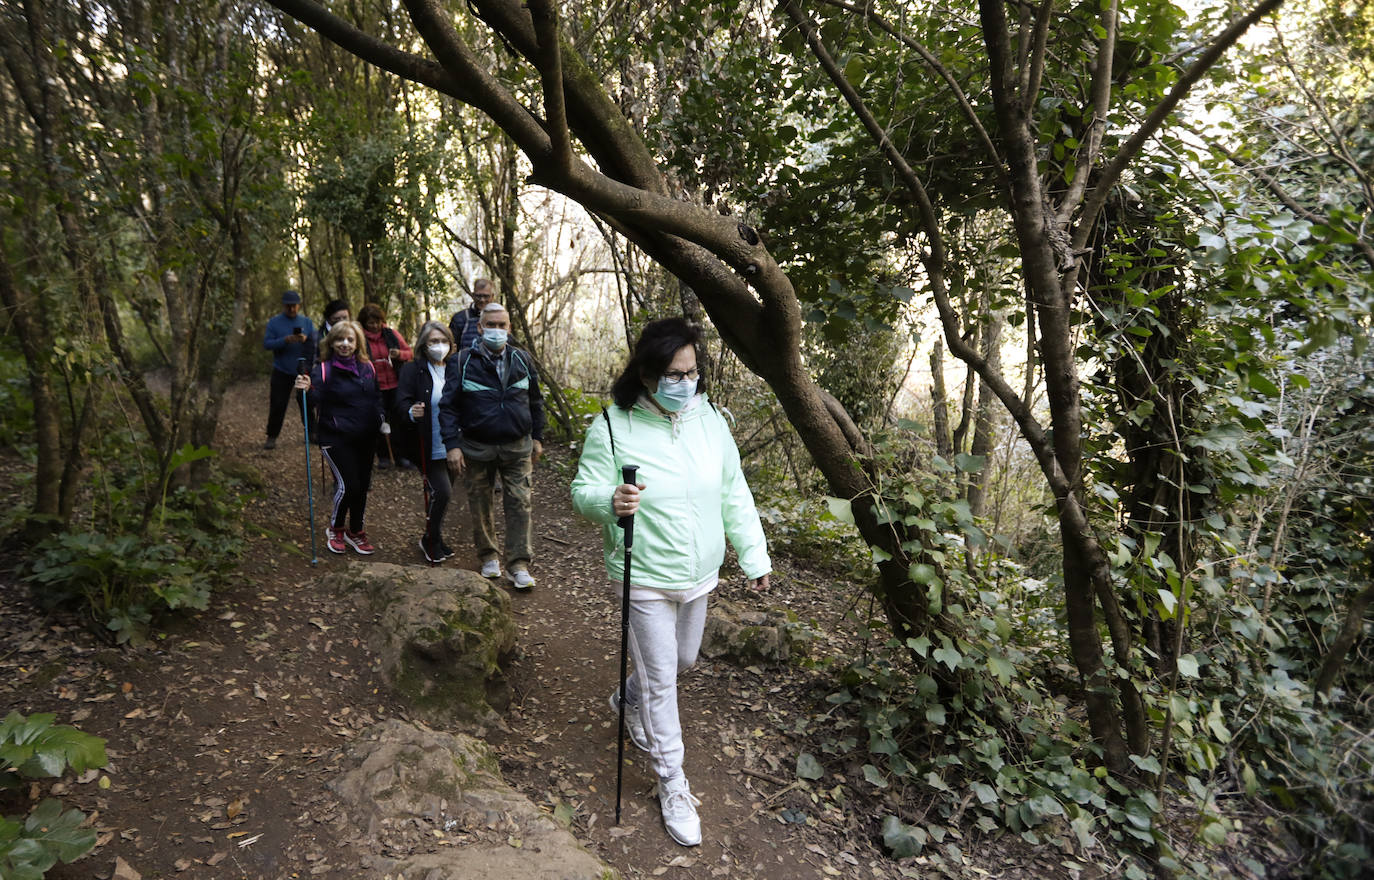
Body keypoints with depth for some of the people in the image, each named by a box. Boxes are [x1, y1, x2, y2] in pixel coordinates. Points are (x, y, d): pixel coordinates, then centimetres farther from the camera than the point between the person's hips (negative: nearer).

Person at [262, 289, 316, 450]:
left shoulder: (307, 322, 7)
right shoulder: (274, 322, 1)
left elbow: (316, 343, 3)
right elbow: (267, 344, -7)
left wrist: (307, 339, -19)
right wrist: (285, 340, -23)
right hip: (281, 372, -1)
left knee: (307, 403, 6)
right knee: (277, 405, -2)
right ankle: (272, 437, 7)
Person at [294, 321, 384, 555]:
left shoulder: (367, 367, 7)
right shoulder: (323, 369, -9)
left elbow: (377, 397, 20)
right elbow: (316, 401, -21)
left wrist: (380, 420, 9)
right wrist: (307, 390, -40)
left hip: (365, 438, 5)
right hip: (336, 438, -5)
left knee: (362, 485, 11)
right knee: (347, 484, -11)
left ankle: (356, 531, 29)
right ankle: (335, 529, 16)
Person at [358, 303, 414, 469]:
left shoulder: (391, 334, 4)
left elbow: (410, 353, 8)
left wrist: (400, 354, -13)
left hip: (396, 386, 1)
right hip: (374, 389, -1)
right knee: (379, 423, 6)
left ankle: (402, 455, 14)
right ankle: (383, 456, 20)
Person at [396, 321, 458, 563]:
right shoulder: (413, 370, -6)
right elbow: (401, 404, -15)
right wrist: (411, 412, -36)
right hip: (428, 446, -5)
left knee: (444, 493, 12)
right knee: (441, 491, -11)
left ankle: (435, 538, 32)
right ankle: (431, 541, 11)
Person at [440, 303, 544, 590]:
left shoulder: (522, 359, 5)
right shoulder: (464, 361, -4)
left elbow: (535, 401, 14)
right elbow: (448, 405, -4)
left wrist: (537, 438, 11)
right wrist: (452, 444, -12)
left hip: (517, 447, 1)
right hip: (477, 448, -1)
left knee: (519, 503, -3)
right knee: (480, 506, 9)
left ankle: (519, 565, 4)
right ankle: (488, 556, 28)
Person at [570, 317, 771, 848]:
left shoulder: (709, 419, -4)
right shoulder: (613, 426, -17)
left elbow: (734, 494, 4)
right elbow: (582, 493, -12)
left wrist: (753, 554, 3)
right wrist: (609, 501, -35)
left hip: (699, 576, 5)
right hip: (644, 580, -5)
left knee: (683, 662, 24)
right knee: (660, 679, 5)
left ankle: (628, 700, 56)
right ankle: (672, 785, 25)